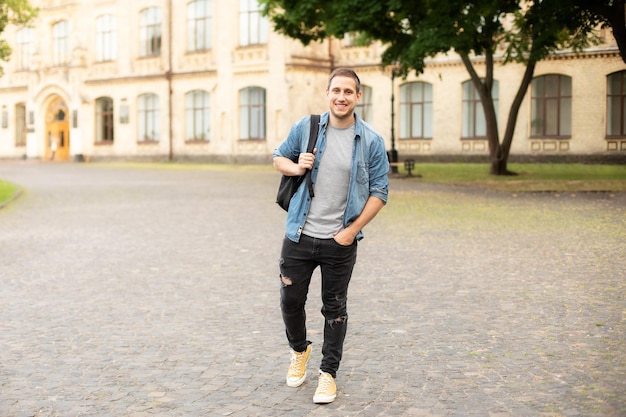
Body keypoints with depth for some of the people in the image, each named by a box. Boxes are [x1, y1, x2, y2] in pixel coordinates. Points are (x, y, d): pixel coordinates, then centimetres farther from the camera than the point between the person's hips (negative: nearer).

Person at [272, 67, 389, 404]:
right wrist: (296, 167, -11)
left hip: (340, 241, -2)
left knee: (335, 309, 9)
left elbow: (379, 191, -3)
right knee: (291, 301, 10)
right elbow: (278, 158, 13)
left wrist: (352, 230, -11)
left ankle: (328, 373, 24)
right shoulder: (305, 128, 0)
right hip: (299, 236, 2)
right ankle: (299, 350, 39)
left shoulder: (371, 141, -6)